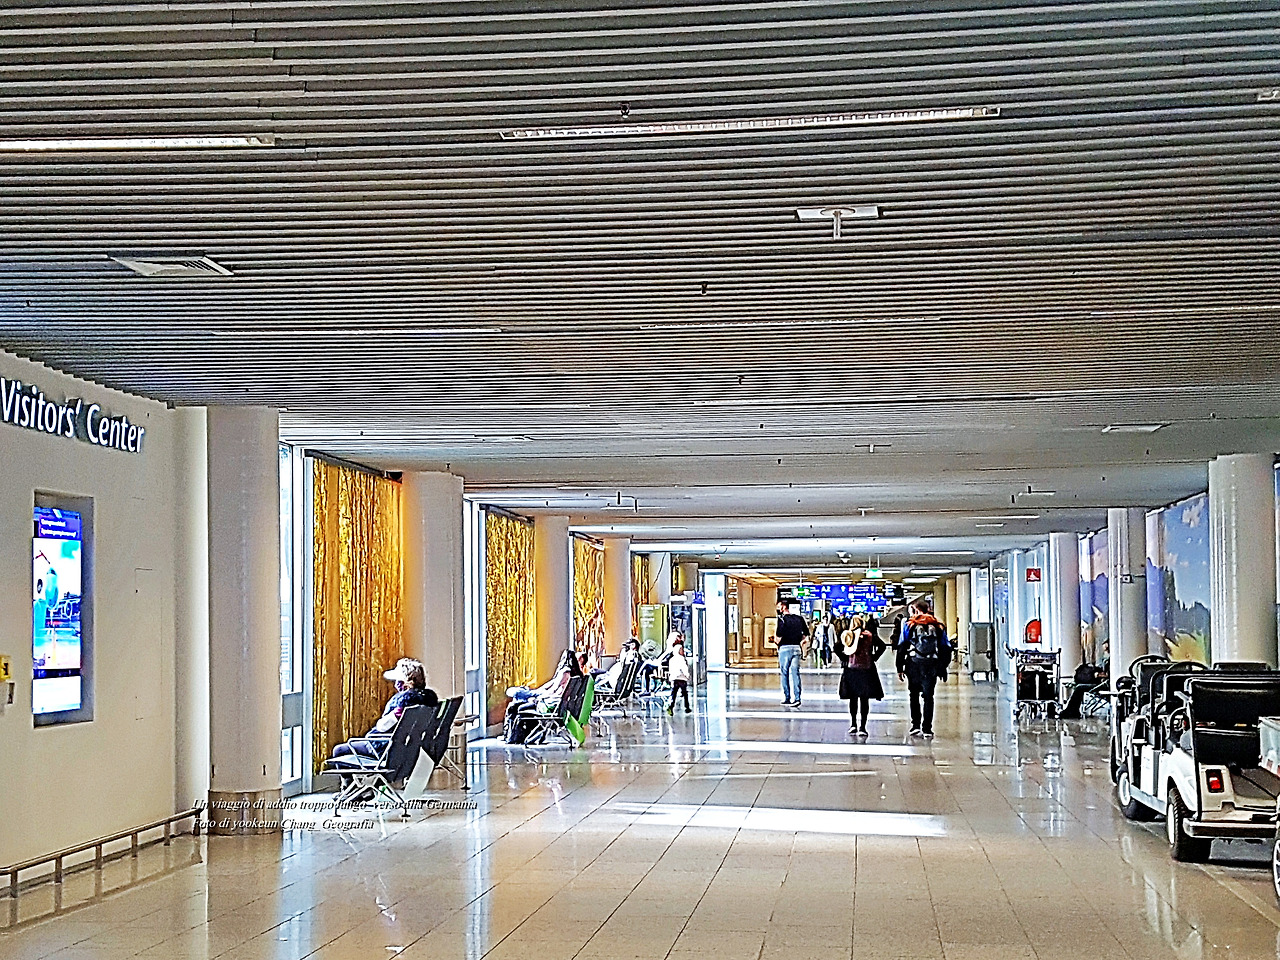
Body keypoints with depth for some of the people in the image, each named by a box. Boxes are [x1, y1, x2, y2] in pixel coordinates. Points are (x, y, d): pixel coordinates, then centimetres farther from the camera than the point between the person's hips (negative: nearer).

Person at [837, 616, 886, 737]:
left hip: (850, 669, 1)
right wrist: (873, 658, 1)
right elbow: (882, 645, -6)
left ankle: (853, 724, 12)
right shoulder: (870, 635, 0)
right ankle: (862, 727, -4)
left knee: (853, 699, 13)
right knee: (864, 699, 1)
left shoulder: (848, 635, 0)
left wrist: (845, 659, 0)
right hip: (866, 669, -1)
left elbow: (837, 648, -9)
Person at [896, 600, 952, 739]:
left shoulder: (909, 625, 3)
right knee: (928, 696, 3)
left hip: (914, 664, -1)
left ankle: (916, 725, 8)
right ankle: (927, 729, -1)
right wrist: (942, 668, 16)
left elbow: (901, 647, 0)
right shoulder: (938, 626, 9)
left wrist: (900, 668, 3)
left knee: (914, 695, 13)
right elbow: (946, 648, 10)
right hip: (932, 665, 1)